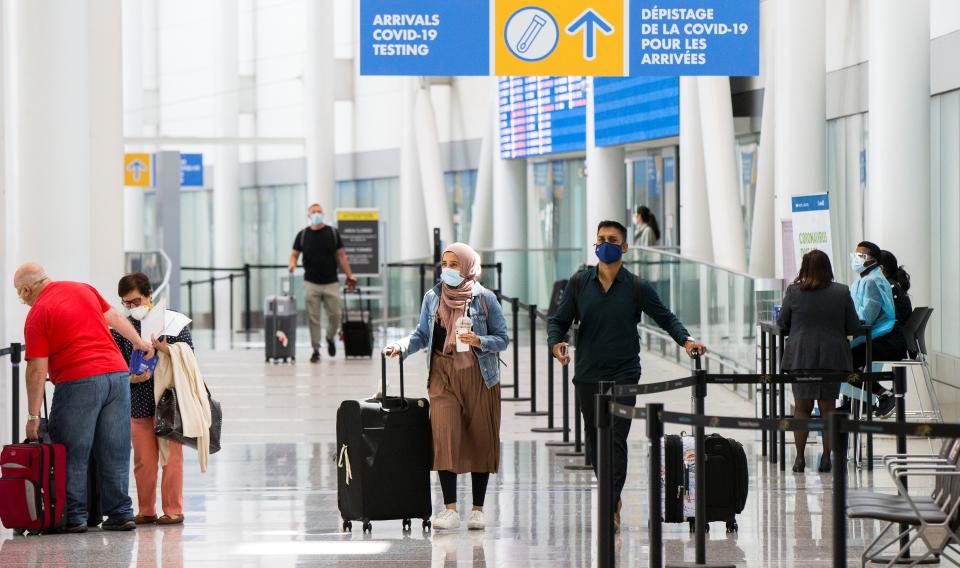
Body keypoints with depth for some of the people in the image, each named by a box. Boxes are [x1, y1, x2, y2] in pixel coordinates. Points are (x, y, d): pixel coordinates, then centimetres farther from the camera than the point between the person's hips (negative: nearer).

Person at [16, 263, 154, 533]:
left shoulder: (37, 315, -4)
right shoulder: (83, 289, 13)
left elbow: (37, 370, -7)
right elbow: (115, 317, 26)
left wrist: (33, 416, -5)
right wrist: (139, 342, 41)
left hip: (79, 383, -6)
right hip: (117, 373, 6)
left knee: (72, 456, 4)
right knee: (115, 453, 9)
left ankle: (74, 516, 3)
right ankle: (120, 514, 11)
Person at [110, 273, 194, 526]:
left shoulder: (173, 322, -2)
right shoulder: (122, 328, 4)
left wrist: (162, 347, -18)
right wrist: (134, 378, -16)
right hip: (138, 405, 3)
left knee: (171, 456, 0)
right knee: (143, 460, 6)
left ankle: (173, 510, 7)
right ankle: (146, 511, 15)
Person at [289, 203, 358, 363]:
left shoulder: (333, 233, 3)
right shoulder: (302, 235, 4)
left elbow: (341, 256, 5)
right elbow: (294, 254, 9)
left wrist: (349, 275, -1)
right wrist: (292, 264, -14)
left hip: (331, 283, 0)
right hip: (311, 283, 0)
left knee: (335, 315, 1)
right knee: (313, 318, -1)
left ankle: (330, 338, 29)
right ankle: (315, 350, 5)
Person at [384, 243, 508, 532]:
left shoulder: (485, 298, -1)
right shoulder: (433, 298, 8)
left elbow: (503, 339, 1)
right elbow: (423, 334, 15)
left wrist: (479, 341, -18)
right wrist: (402, 347, -3)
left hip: (479, 376, -1)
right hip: (443, 375, 1)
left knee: (480, 439, 2)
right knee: (444, 436, -12)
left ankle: (478, 509, 12)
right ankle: (450, 509, -12)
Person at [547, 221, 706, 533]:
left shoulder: (637, 287, 2)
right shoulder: (579, 283, 5)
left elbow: (665, 318, 9)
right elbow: (559, 320, 8)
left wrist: (686, 339, -9)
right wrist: (557, 342, -13)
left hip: (623, 375, -3)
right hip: (588, 375, 3)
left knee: (615, 439, -13)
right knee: (595, 442, 9)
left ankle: (611, 507, -18)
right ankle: (612, 498, 26)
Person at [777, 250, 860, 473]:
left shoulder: (794, 291, -4)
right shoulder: (842, 293, -3)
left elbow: (782, 324, 6)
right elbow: (854, 327, 2)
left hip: (801, 357, 0)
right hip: (832, 357, 0)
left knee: (802, 407, 8)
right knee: (828, 407, 8)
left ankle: (800, 457, 4)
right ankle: (826, 458, 6)